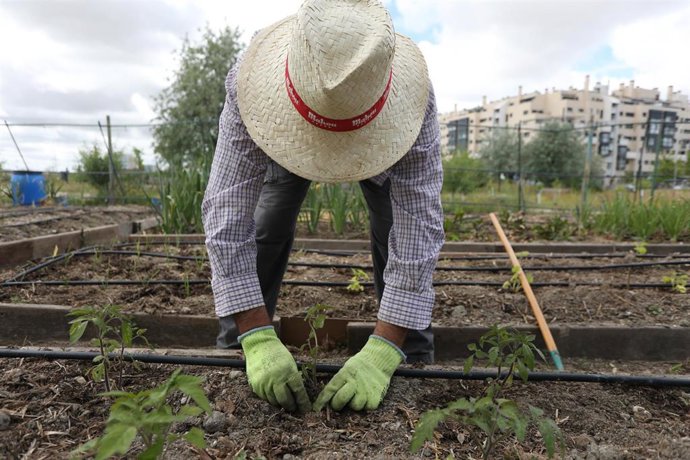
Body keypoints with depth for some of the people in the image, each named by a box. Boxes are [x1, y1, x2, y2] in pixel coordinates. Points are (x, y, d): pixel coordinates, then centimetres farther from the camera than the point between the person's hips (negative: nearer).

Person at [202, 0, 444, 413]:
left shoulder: (410, 94, -43)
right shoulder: (251, 81, -41)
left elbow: (419, 224, -44)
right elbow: (227, 211, -43)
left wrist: (382, 352, -49)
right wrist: (258, 340, -49)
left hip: (381, 137, 0)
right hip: (288, 133, 1)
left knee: (400, 234, -15)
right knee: (266, 228, -10)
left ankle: (415, 360, 3)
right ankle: (231, 351, 8)